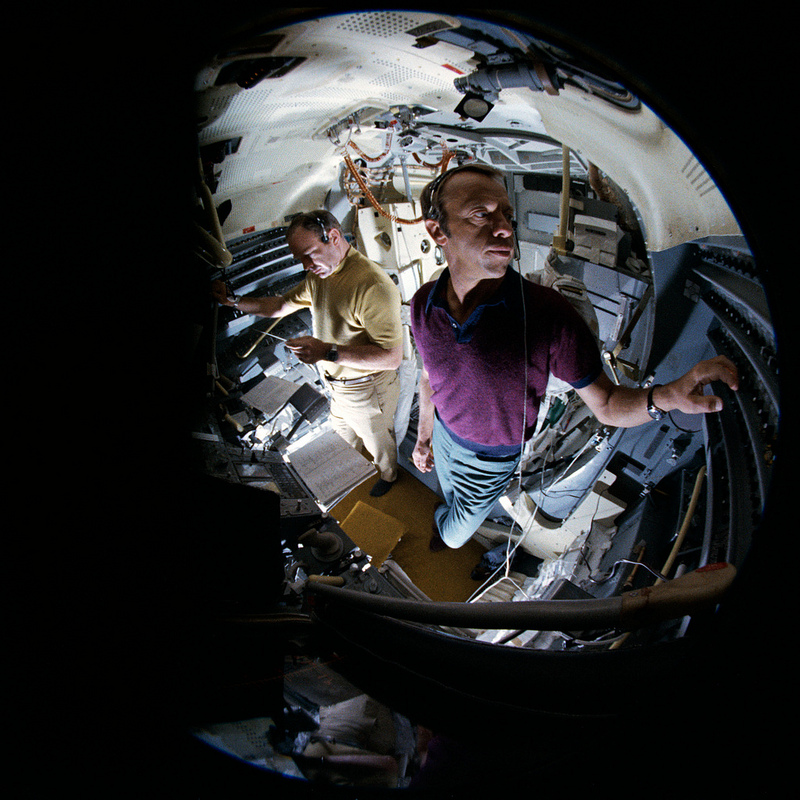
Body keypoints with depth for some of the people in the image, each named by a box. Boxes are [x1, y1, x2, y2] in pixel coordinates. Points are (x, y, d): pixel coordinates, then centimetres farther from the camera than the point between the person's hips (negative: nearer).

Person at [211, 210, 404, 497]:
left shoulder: (373, 285, -35)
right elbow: (282, 305, 12)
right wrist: (233, 301, -1)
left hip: (368, 390, -8)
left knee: (377, 441, 21)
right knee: (344, 436, 31)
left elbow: (392, 356, -36)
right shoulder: (318, 276, -5)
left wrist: (328, 351, -40)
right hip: (337, 386, 8)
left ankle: (387, 475, 51)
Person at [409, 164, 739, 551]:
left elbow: (605, 405, -26)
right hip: (445, 435, 3)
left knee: (456, 534, 23)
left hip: (490, 460, -3)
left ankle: (441, 524, 59)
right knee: (452, 495, 33)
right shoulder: (423, 304, -20)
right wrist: (423, 435, 11)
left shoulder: (548, 314, -34)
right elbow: (430, 376, 0)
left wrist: (664, 396, -46)